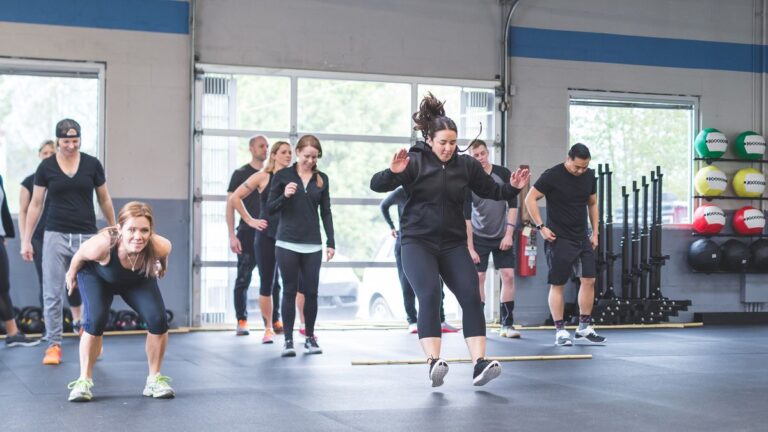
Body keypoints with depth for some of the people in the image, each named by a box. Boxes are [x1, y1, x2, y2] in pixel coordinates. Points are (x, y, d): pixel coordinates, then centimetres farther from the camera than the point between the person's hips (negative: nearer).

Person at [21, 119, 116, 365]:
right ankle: (54, 345, 6)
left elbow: (104, 200, 10)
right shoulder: (46, 167, 1)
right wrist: (26, 239, 4)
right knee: (52, 294, -1)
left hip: (87, 235, 0)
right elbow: (35, 205, 6)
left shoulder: (92, 165, 2)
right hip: (55, 236, 0)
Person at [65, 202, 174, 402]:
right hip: (97, 277, -2)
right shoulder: (101, 245, -42)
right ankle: (84, 380, -7)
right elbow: (79, 256, -18)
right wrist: (71, 275, 1)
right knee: (95, 319, -25)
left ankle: (155, 379, 3)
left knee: (158, 319, -17)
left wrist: (160, 268, 10)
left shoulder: (160, 247, -37)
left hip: (139, 280, 2)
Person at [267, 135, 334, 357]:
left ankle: (310, 337, 15)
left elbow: (326, 212, 10)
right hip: (287, 243, -2)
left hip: (313, 245, 2)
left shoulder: (322, 179, 8)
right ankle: (288, 339, 4)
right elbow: (270, 209, 1)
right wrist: (284, 196, -18)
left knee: (311, 291, 3)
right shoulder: (282, 176, 0)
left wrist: (331, 242, 4)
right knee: (290, 291, 0)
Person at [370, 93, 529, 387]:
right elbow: (377, 185, -16)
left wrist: (513, 188, -4)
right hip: (418, 242, -4)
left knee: (471, 297, -9)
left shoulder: (465, 165, 4)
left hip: (453, 244, 4)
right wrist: (393, 172, -36)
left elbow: (491, 191, 15)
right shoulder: (415, 162, -7)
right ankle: (434, 363, -23)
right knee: (430, 295, -22)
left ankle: (479, 364, -10)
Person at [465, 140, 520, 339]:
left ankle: (507, 324, 2)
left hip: (502, 236, 2)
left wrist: (509, 234, -10)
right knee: (478, 277, -7)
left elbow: (512, 205, -3)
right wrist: (470, 247, -17)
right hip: (479, 237, -2)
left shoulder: (503, 174, -6)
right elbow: (466, 216, -13)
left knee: (509, 276, -6)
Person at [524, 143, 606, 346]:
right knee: (557, 284, -2)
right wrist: (541, 227, -14)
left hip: (582, 238, 6)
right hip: (559, 239, -6)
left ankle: (584, 329, 11)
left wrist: (595, 233, 12)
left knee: (589, 280, 1)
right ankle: (560, 331, 5)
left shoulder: (589, 176, 5)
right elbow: (530, 199, -10)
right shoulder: (552, 175, -12)